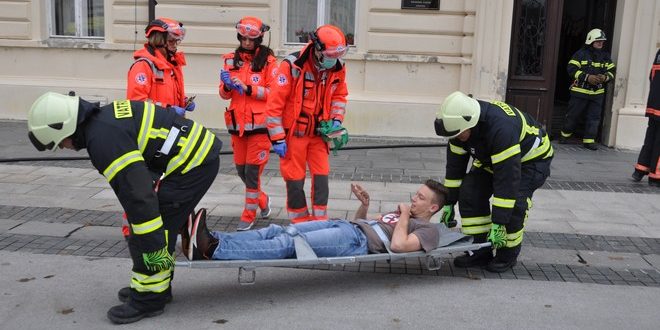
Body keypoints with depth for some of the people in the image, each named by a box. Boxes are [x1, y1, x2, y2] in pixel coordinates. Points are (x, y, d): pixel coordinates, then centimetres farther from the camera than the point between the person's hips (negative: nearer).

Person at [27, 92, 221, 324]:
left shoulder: (103, 138, -20)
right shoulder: (104, 117, 11)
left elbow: (136, 194, -24)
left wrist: (154, 244, -19)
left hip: (194, 163, -10)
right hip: (200, 150, 10)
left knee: (157, 226, -4)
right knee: (163, 222, 18)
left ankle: (148, 298, 9)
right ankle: (156, 284, 30)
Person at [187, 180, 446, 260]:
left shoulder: (429, 229, 7)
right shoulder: (401, 215, 34)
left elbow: (398, 245, -14)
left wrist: (404, 217, 0)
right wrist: (365, 205, 17)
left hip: (358, 240, -9)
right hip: (346, 226, 9)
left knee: (289, 243, -24)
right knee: (278, 231, -11)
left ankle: (213, 250, -32)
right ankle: (212, 239, -22)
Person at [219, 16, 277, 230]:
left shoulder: (268, 61, -5)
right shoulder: (231, 60, 8)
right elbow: (224, 94, 10)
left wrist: (247, 88, -18)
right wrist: (227, 86, -12)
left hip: (259, 124, -5)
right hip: (238, 124, 5)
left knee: (252, 170, -2)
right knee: (241, 169, 12)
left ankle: (249, 215, 13)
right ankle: (263, 200, 35)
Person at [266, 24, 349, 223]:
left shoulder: (337, 68, -5)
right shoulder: (291, 66, -21)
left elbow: (339, 96, 15)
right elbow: (274, 104, -18)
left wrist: (336, 119, -2)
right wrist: (277, 138, -17)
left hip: (318, 132, 4)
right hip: (294, 133, -4)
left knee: (321, 176, 3)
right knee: (295, 180, 2)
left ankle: (320, 220, 14)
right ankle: (300, 223, 17)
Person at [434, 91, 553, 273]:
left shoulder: (501, 128, -42)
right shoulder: (461, 124, -19)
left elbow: (507, 179, -40)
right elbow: (455, 164, -8)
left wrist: (498, 223, -37)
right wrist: (449, 202, -5)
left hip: (532, 159, -6)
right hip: (492, 158, 7)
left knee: (514, 203, -25)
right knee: (470, 192, -11)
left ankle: (508, 254, -2)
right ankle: (479, 250, 0)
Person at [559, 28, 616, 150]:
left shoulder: (605, 55, 10)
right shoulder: (581, 53, -6)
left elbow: (612, 71, 12)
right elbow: (572, 69, -13)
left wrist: (605, 77, -11)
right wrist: (587, 77, -21)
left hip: (597, 93, 4)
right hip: (580, 91, -4)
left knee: (594, 117, 3)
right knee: (573, 114, 5)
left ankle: (589, 140, 11)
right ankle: (565, 134, 25)